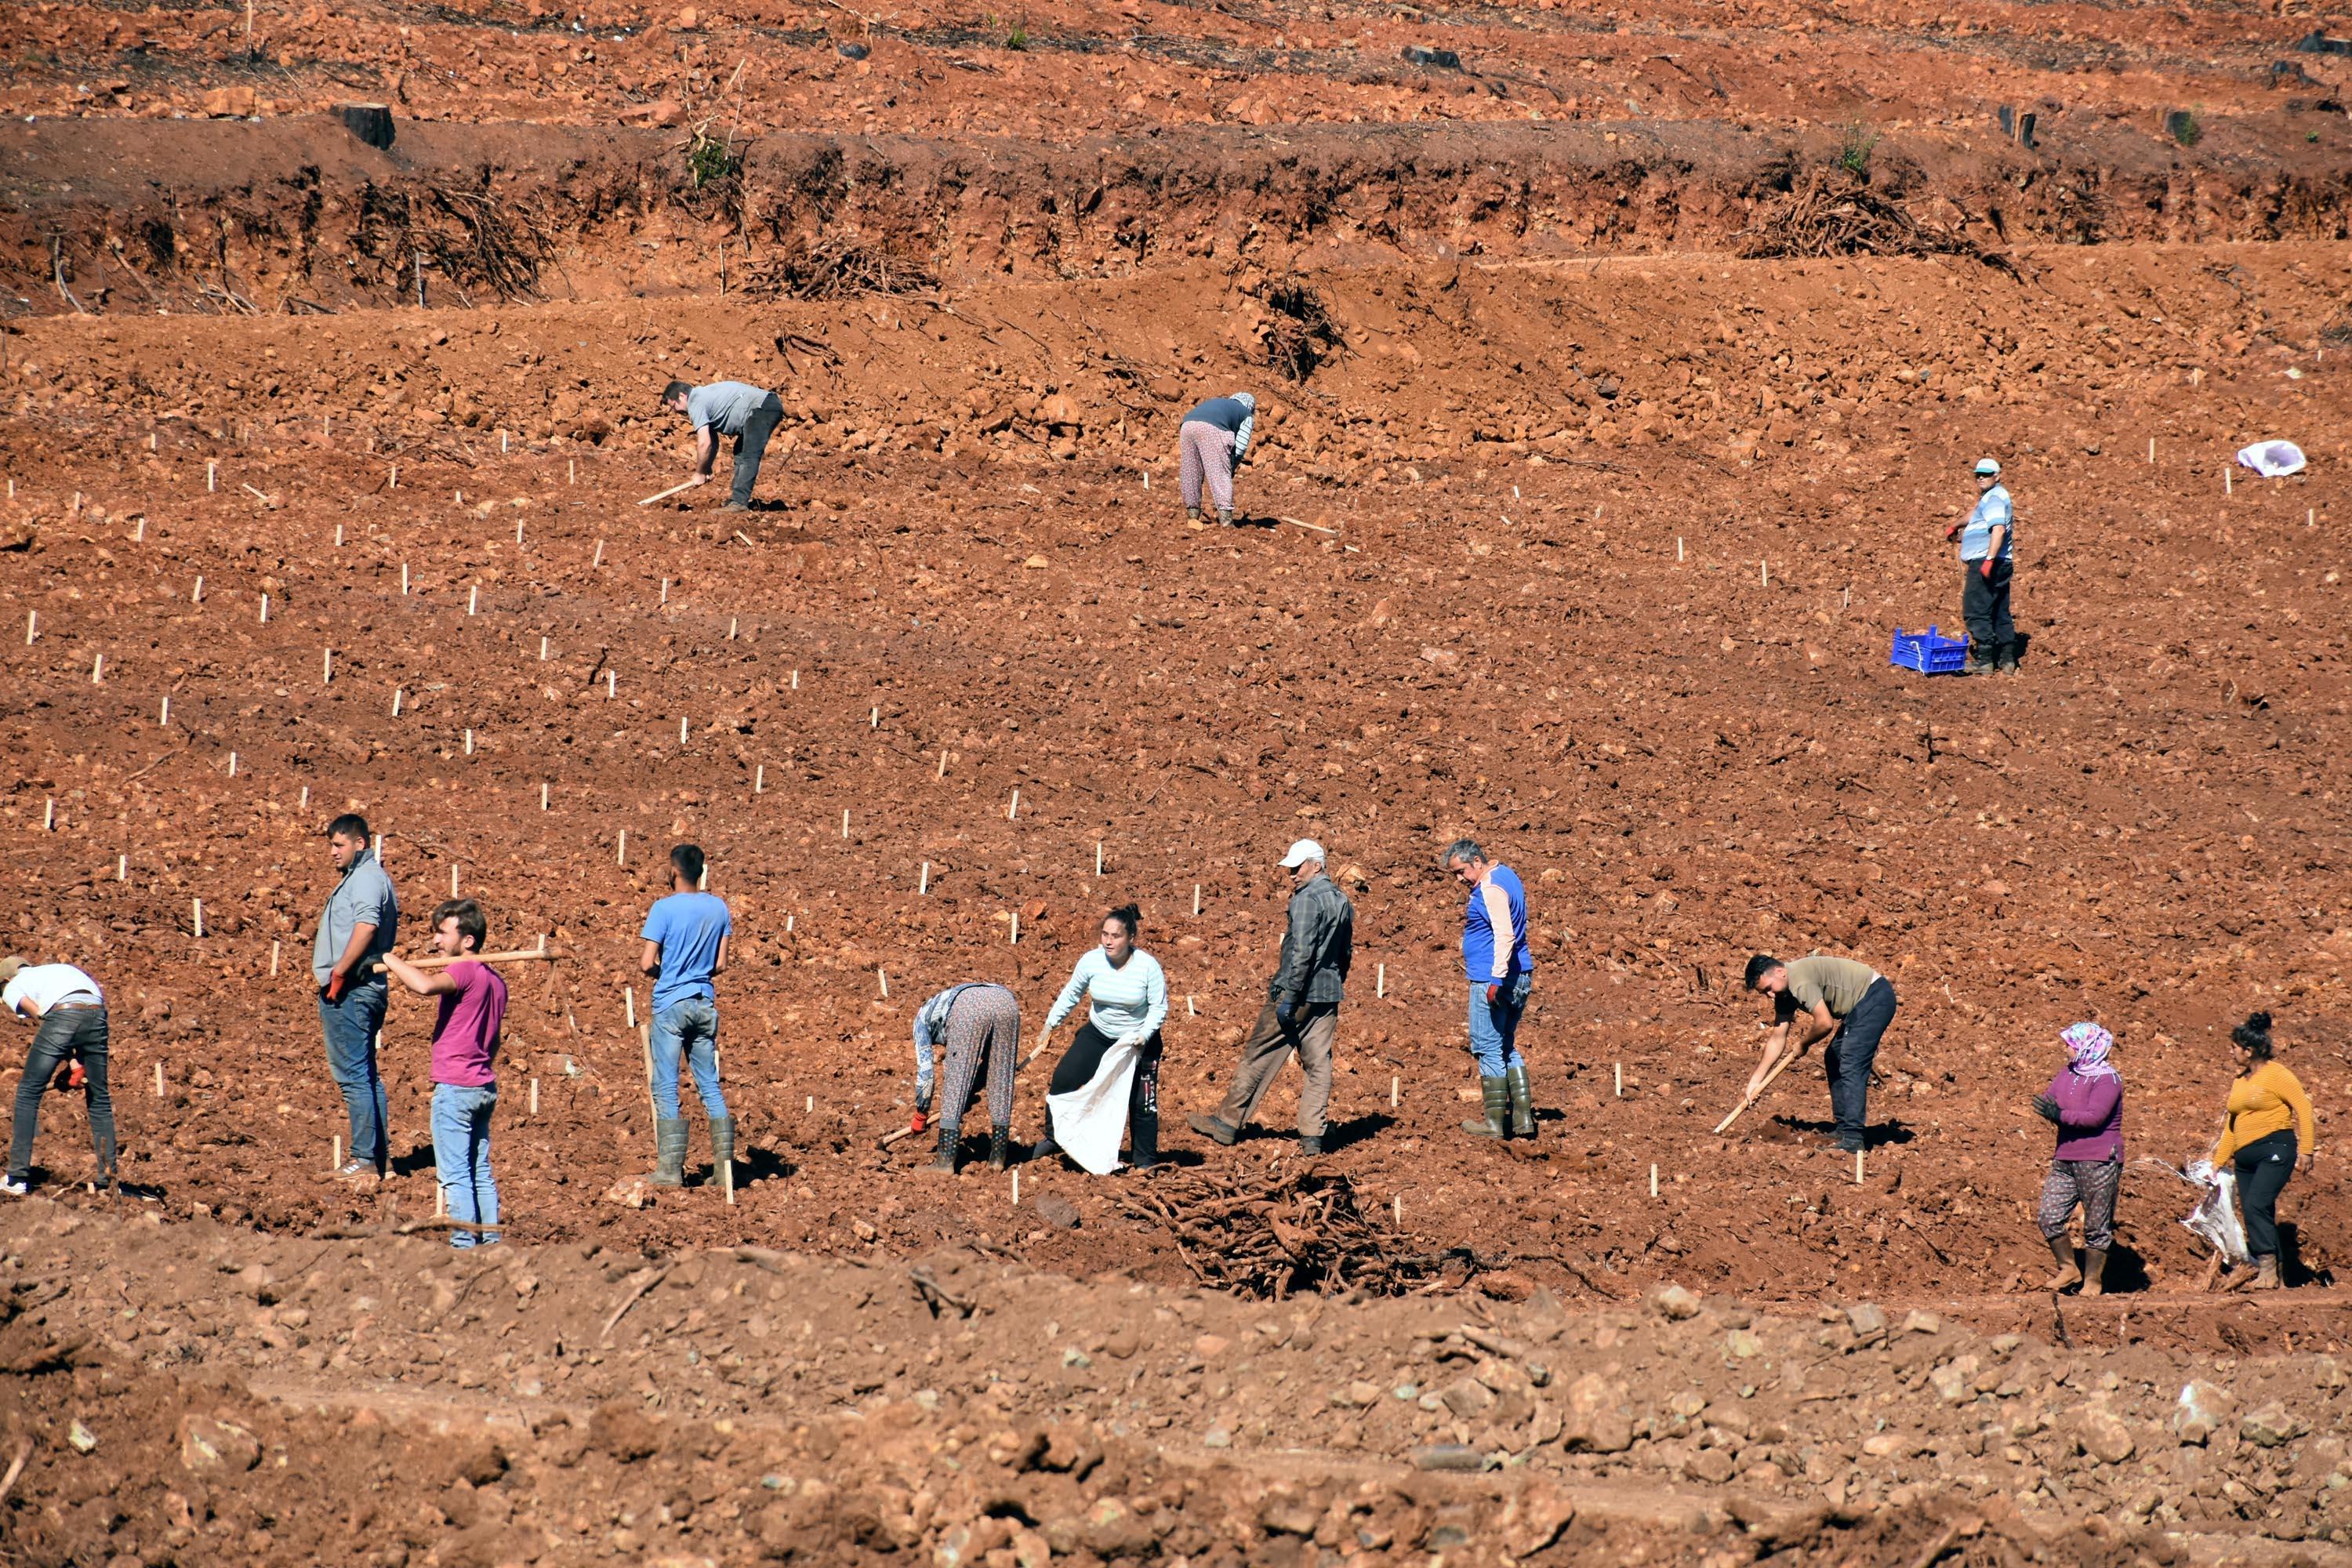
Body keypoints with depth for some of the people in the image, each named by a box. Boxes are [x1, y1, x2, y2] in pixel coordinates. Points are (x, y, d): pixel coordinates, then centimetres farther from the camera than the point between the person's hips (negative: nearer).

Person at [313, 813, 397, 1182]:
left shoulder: (366, 878, -12)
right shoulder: (360, 878, 21)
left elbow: (366, 926, -28)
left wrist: (339, 973, -24)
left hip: (350, 991, -11)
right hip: (365, 991, 11)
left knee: (353, 1074, -10)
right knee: (365, 1075, 13)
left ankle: (365, 1158, -11)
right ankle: (380, 1156, 17)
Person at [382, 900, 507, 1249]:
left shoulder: (464, 971, -14)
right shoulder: (495, 980, 14)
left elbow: (425, 985, -33)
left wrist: (393, 961, -18)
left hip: (455, 1087, -9)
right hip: (486, 1086, 9)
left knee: (455, 1174, -6)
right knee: (481, 1171, 12)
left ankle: (463, 1244, -9)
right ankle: (490, 1240, 12)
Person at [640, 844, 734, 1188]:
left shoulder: (664, 908, -12)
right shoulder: (718, 907, 3)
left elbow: (647, 964, -14)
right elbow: (721, 964, 6)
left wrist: (655, 969, 8)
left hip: (670, 1004, -5)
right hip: (706, 1003, 5)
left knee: (666, 1089, 0)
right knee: (710, 1086, 10)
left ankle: (670, 1169, -3)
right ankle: (724, 1165, 6)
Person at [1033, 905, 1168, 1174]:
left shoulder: (1148, 967, -24)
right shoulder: (1092, 960, -15)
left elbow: (1159, 1006, -15)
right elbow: (1071, 993, 1)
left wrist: (1144, 1035, -28)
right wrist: (1050, 1024, 4)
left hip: (1139, 1040, -3)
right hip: (1098, 1033, 3)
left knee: (1142, 1101, -2)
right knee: (1063, 1078, -7)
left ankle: (1146, 1160, 14)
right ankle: (1054, 1138, 11)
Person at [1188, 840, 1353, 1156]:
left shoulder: (1306, 899, -15)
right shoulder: (1342, 901, 12)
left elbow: (1302, 952, -22)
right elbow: (1346, 952, 19)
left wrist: (1288, 997, -21)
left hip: (1298, 991, -8)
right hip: (1328, 996, 8)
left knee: (1258, 1056, 2)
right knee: (1318, 1065, 6)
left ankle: (1228, 1123, 8)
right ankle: (1312, 1137, 2)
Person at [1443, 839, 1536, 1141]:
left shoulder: (1491, 889, -17)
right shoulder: (1507, 876, 14)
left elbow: (1505, 935, -27)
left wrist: (1496, 979, -29)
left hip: (1493, 980, -10)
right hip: (1519, 978, 10)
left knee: (1488, 1049, -2)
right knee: (1508, 1048, 15)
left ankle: (1494, 1121, 1)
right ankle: (1524, 1117, 12)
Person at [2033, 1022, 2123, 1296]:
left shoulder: (2107, 1079, -11)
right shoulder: (2068, 1073, 13)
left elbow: (2095, 1117, -22)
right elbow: (2048, 1099, 8)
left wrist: (2061, 1115, -25)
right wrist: (2048, 1105, -15)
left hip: (2099, 1161, -8)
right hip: (2065, 1159, 8)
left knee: (2096, 1226, 0)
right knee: (2048, 1217, 2)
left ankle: (2092, 1281, 10)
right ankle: (2068, 1270, 18)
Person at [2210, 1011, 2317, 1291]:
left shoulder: (2276, 1074, -4)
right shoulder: (2239, 1081, 18)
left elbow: (2303, 1107, -7)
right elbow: (2232, 1126, 24)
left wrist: (2306, 1148, -13)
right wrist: (2218, 1162, 21)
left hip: (2275, 1149, -8)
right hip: (2246, 1157, 8)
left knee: (2255, 1205, -22)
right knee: (2253, 1213, 3)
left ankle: (2269, 1272, -22)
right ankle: (2264, 1274, 6)